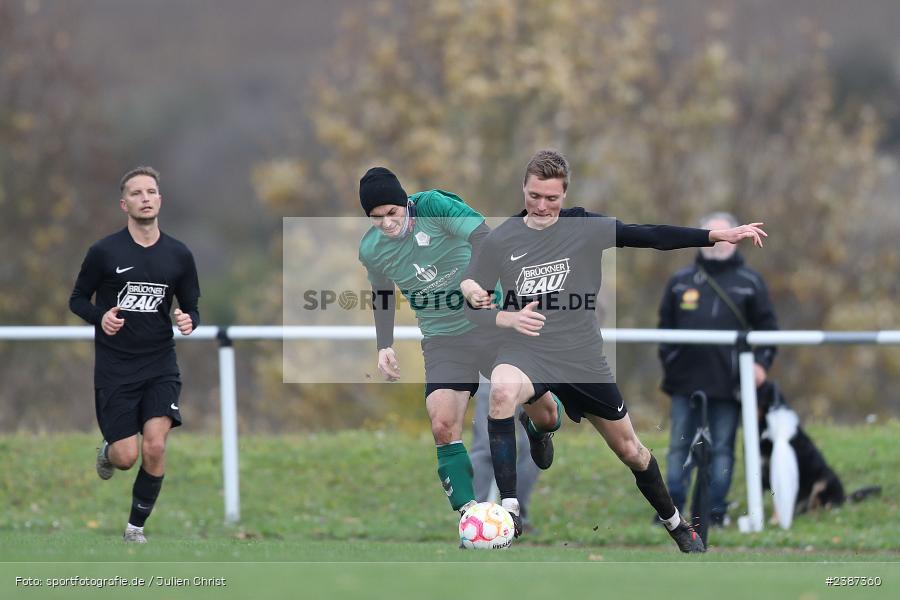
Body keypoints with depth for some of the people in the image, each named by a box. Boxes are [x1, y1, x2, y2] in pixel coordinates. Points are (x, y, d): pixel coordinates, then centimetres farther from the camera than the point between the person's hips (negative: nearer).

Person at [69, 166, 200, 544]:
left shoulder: (179, 255, 1)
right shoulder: (104, 252, -6)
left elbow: (191, 307, 11)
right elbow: (77, 299, 3)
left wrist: (189, 321, -13)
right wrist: (100, 317, -17)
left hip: (160, 366, 2)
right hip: (115, 367, -2)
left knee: (155, 447, -16)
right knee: (126, 456, -5)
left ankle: (136, 528, 4)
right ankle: (107, 452, 35)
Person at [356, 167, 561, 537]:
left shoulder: (433, 206, -16)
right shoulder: (371, 250, -3)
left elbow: (483, 237, -27)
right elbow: (382, 295, 16)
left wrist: (474, 281, -44)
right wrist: (384, 347, 5)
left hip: (491, 323, -2)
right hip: (443, 340, 2)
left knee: (544, 412, 4)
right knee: (443, 425, -22)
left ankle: (539, 430, 42)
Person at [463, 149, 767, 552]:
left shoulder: (585, 227, -5)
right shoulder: (500, 241, -5)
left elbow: (651, 236, -7)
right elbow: (470, 303, 0)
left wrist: (717, 235, -15)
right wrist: (508, 318, -20)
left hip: (583, 357, 1)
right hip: (529, 352, -1)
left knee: (629, 449, 12)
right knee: (501, 390, -37)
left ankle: (675, 524, 39)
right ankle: (507, 509, -34)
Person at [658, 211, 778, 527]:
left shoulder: (749, 282, 7)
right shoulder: (681, 281, 12)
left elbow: (767, 327, 8)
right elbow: (666, 324, 18)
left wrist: (761, 362, -5)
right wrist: (667, 359, 7)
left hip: (728, 382, -2)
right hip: (685, 380, 2)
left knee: (722, 449, 1)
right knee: (679, 447, 4)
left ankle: (716, 510, 5)